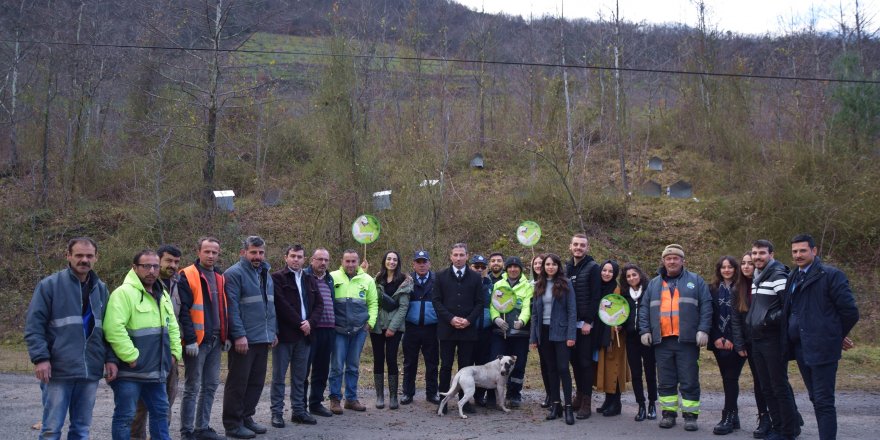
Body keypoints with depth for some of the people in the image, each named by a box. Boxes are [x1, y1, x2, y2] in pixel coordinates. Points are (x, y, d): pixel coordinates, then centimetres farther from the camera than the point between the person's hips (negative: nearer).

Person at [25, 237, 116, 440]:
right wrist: (40, 358, -15)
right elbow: (34, 325, -5)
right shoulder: (50, 285, -2)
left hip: (90, 371, 4)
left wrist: (110, 358, 6)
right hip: (58, 371, -4)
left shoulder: (101, 289, 13)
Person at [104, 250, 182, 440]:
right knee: (125, 416, 2)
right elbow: (114, 329, -25)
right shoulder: (124, 293, -14)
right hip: (130, 371, -8)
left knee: (160, 412, 16)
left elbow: (172, 327, 23)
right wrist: (131, 357, -22)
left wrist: (175, 352, 12)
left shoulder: (162, 295, 14)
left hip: (156, 370, 8)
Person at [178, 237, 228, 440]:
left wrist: (226, 336, 13)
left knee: (211, 386, 11)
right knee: (192, 388, -2)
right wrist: (190, 339, -19)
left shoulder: (220, 277, 14)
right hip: (197, 341, -7)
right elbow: (183, 311, -14)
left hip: (215, 340, 7)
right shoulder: (188, 276, -8)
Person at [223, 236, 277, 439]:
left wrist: (273, 331, 16)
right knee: (238, 383, 0)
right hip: (244, 339, -8)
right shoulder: (234, 274, -10)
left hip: (263, 339, 8)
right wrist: (239, 335, -21)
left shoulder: (266, 274, 16)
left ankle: (246, 417, 25)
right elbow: (232, 307, -16)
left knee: (257, 382, 13)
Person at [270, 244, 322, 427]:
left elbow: (319, 304, 10)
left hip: (304, 335, 5)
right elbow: (282, 304, -12)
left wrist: (310, 322, -7)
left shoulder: (310, 280, 15)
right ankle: (276, 412, 7)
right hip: (284, 334, -5)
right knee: (278, 376, 1)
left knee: (300, 377, 10)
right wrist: (300, 323, -13)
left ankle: (298, 411, 17)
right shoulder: (277, 278, -3)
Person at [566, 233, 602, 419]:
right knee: (574, 360, 10)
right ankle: (579, 395, 22)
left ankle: (586, 402, 2)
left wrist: (588, 321, -16)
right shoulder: (567, 267, 13)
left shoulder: (592, 268, -5)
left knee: (585, 362, -3)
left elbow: (595, 297, -11)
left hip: (586, 323, -6)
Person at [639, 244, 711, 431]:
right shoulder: (654, 284, 15)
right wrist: (645, 330, 4)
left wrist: (703, 330, -9)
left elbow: (706, 306, 1)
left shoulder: (695, 281, 7)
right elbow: (644, 309, 14)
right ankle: (668, 412, 16)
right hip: (662, 340, 3)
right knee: (665, 381, 7)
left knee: (689, 380, 0)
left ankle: (690, 414, 9)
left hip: (687, 340, -3)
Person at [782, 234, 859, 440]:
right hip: (800, 347, 7)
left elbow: (850, 312, -9)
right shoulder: (793, 277, 13)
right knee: (816, 399, 15)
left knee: (824, 401, -5)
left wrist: (836, 336, 2)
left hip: (821, 348, -7)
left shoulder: (831, 275, -9)